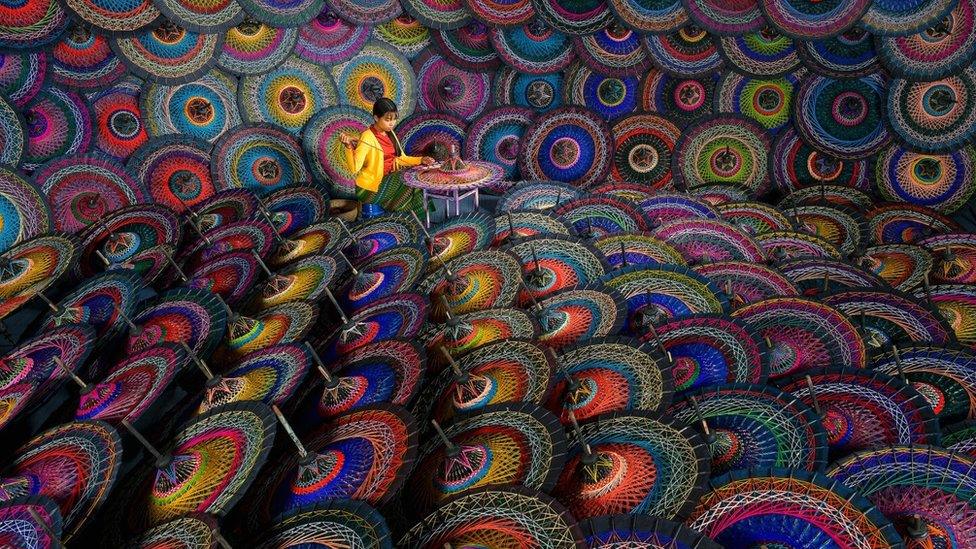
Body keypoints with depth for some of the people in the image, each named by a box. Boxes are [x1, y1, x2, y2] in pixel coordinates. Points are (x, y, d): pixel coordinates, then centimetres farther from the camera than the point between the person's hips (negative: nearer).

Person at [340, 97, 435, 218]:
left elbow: (400, 158, 9)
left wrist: (420, 160, -4)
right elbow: (354, 167, -26)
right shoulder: (367, 137, -18)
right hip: (371, 186, -8)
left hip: (388, 179, 8)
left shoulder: (389, 134, 5)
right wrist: (349, 146, -40)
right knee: (411, 188, -11)